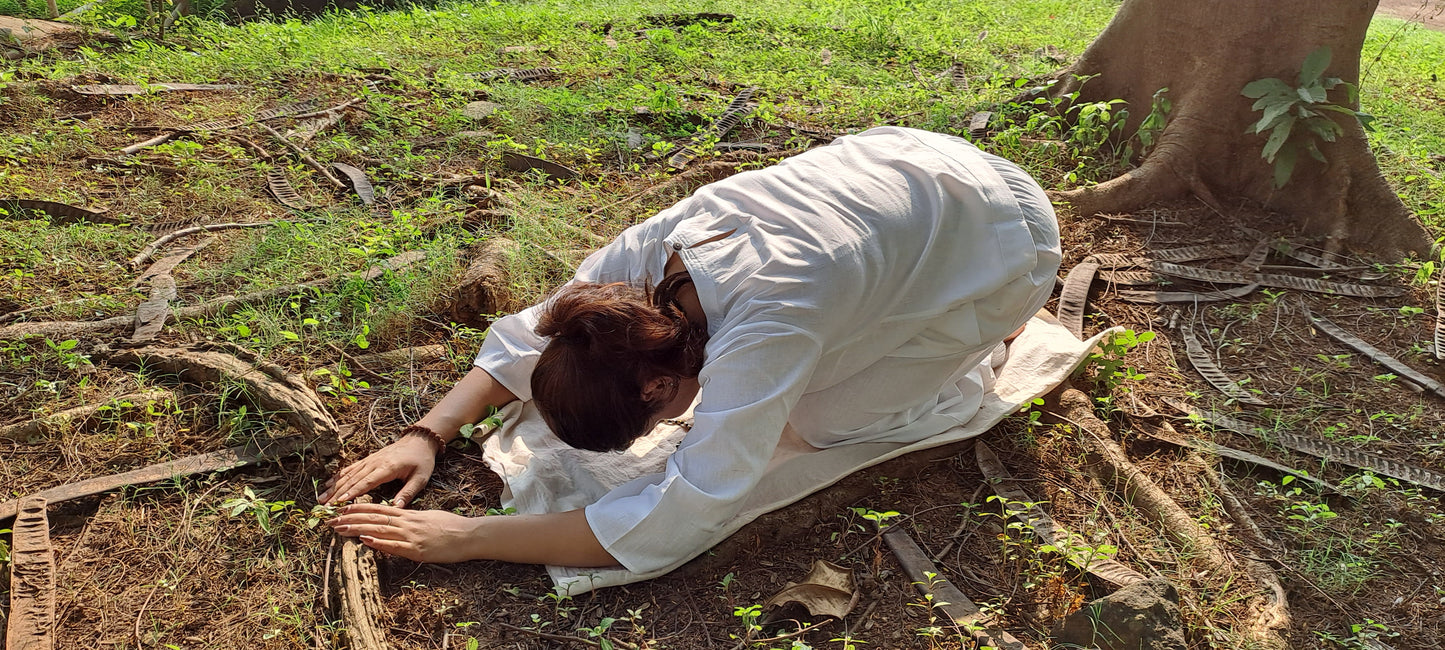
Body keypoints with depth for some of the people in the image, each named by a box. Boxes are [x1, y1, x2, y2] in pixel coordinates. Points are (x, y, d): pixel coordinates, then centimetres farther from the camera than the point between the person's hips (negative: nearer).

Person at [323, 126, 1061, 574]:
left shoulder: (764, 328, -40)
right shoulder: (648, 248, -20)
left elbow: (676, 520, -40)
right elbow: (529, 333, -8)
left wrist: (470, 537, -36)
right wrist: (427, 434, -19)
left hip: (1000, 237, -6)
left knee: (823, 417, -10)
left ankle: (975, 341, 13)